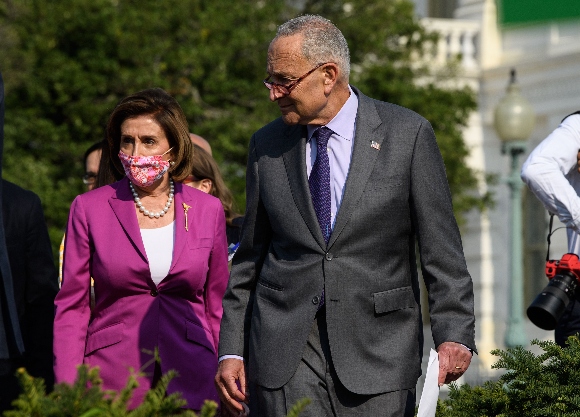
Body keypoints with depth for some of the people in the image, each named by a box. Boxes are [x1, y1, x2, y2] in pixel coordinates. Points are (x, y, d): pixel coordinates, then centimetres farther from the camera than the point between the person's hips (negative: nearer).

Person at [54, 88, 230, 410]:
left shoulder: (208, 210, 7)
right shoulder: (89, 209, 2)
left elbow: (217, 307, 12)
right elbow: (71, 307, 3)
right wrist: (68, 394, -5)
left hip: (190, 383, 1)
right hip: (112, 381, -1)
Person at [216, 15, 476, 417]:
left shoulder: (408, 134, -1)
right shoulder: (268, 145, 9)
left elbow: (442, 251, -1)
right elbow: (249, 259, 13)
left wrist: (455, 335, -11)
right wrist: (231, 350, 7)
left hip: (377, 347, -2)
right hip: (284, 346, 2)